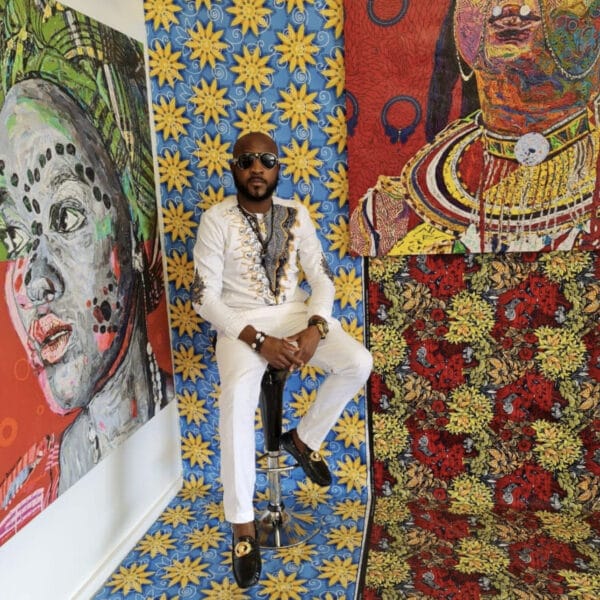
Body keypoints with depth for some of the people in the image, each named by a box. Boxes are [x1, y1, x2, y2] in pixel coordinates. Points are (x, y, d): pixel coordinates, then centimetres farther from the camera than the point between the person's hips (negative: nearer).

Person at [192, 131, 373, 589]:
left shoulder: (296, 214, 4)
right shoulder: (217, 219, -7)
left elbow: (322, 279, 3)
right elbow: (206, 298, -12)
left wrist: (315, 328, -17)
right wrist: (258, 340, -23)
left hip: (296, 315, 4)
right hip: (242, 324, -3)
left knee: (359, 363, -20)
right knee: (238, 395, -33)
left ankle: (304, 438, 7)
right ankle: (243, 525, -19)